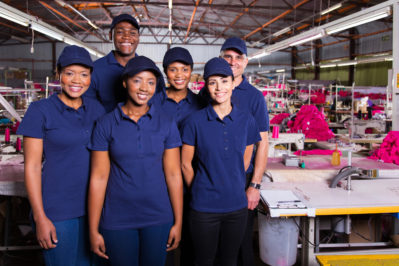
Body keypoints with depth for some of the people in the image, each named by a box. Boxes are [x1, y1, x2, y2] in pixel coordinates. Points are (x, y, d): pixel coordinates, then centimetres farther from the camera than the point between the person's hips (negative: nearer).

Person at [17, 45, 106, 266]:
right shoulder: (40, 111, -8)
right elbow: (32, 166, -8)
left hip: (93, 206, 5)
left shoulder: (96, 109, 5)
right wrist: (40, 218, -11)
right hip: (57, 211, -4)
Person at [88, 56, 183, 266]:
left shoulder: (166, 123, -1)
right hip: (117, 220, -1)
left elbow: (173, 174, -1)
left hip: (158, 218, 1)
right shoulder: (106, 124, -3)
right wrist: (93, 230, -4)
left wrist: (178, 222, -1)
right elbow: (98, 177, -4)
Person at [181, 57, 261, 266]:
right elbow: (186, 164, -1)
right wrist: (200, 191, 6)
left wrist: (233, 187, 11)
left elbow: (245, 160, 10)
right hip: (204, 207, -2)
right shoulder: (195, 121, -9)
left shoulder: (246, 120, -1)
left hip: (237, 205, 3)